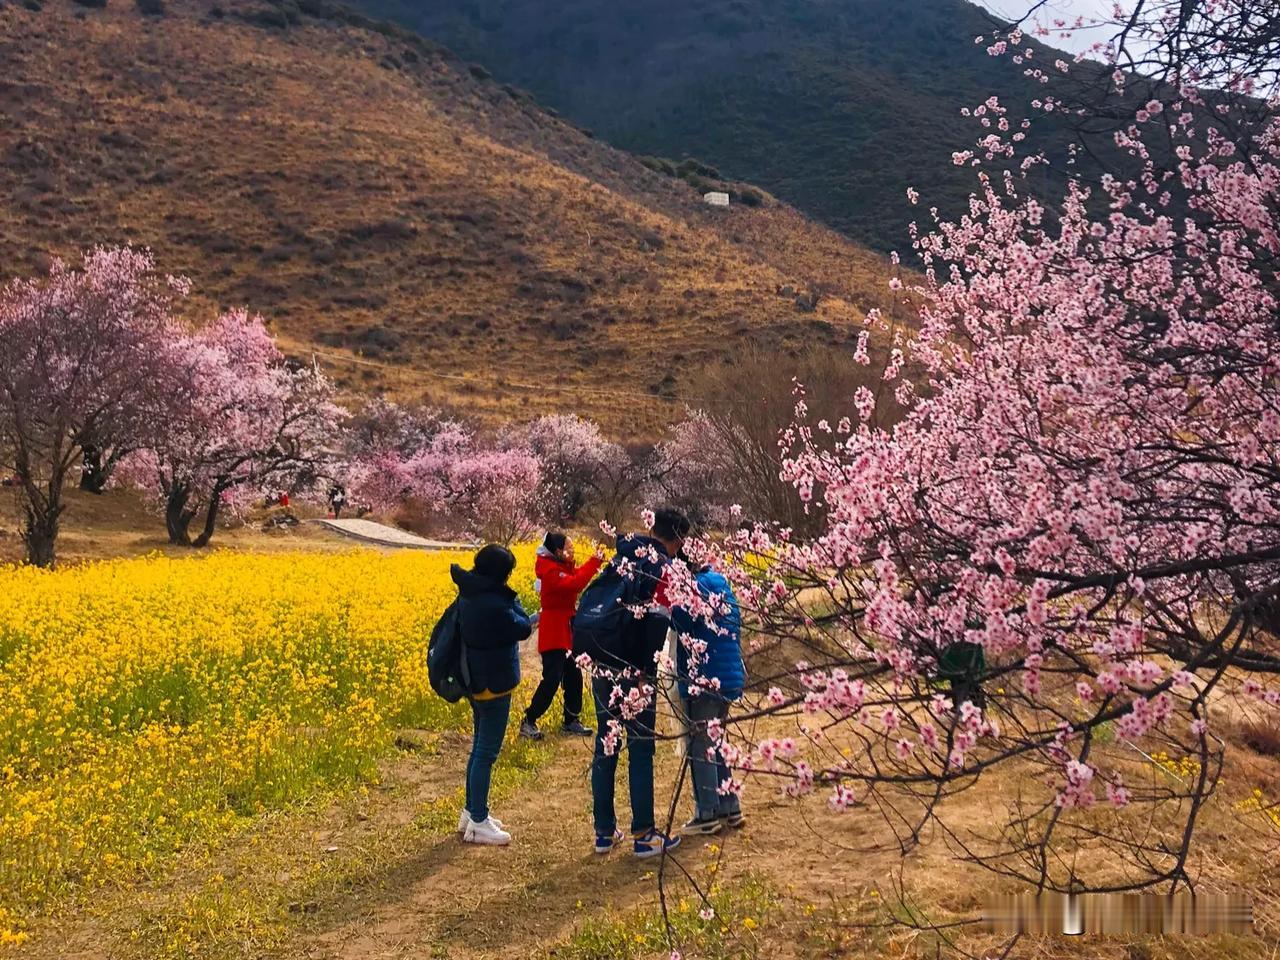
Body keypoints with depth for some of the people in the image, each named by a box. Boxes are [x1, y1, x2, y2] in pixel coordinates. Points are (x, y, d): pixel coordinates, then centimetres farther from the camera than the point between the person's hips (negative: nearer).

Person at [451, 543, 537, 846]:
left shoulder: (469, 595, 3)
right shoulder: (493, 603, -27)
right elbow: (522, 629, -15)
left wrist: (525, 620, 7)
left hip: (476, 681, 10)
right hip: (494, 683, -10)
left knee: (480, 747, 21)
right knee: (486, 753, -1)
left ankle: (472, 811, 31)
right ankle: (478, 823, 8)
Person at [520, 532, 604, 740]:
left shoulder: (564, 567, 12)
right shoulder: (551, 571, -19)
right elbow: (574, 584, -30)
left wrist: (596, 561, -5)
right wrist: (594, 562, -28)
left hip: (566, 633, 10)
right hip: (553, 635, -10)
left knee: (573, 677, 12)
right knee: (552, 680, -11)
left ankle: (571, 721, 22)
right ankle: (528, 722, -2)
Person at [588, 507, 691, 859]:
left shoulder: (622, 557, 13)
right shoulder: (664, 569, -8)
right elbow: (657, 623, -18)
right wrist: (647, 671, -16)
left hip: (601, 666, 6)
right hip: (632, 672, -6)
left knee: (605, 747, 13)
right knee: (640, 751, 3)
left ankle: (604, 831, 18)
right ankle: (644, 835, 7)